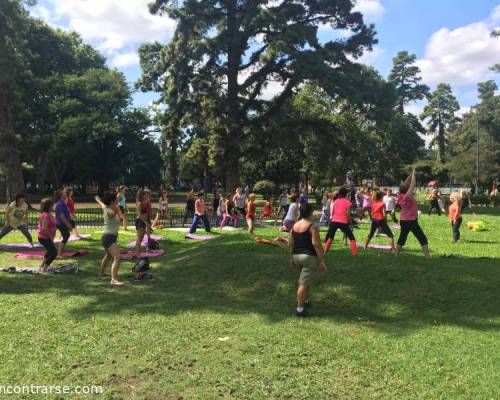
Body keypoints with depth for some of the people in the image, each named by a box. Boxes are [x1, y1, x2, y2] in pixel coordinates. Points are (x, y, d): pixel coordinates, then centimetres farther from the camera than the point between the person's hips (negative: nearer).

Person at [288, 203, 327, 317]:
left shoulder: (294, 226, 6)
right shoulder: (312, 227, -14)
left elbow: (290, 244, 10)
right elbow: (317, 245, -17)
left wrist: (291, 258, 19)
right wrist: (322, 261, -13)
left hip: (296, 256, 7)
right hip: (310, 257, -7)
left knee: (307, 279, 27)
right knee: (303, 283, -5)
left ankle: (306, 301, 39)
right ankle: (300, 309, -2)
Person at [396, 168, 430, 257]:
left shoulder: (400, 195, -1)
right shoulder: (407, 196, -19)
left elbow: (406, 184, 7)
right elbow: (413, 184, -16)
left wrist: (411, 174, 6)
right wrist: (413, 174, -7)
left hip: (403, 220, 7)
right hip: (411, 221, -7)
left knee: (402, 238, 14)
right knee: (423, 239, 0)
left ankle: (396, 255, 13)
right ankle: (427, 256, -3)